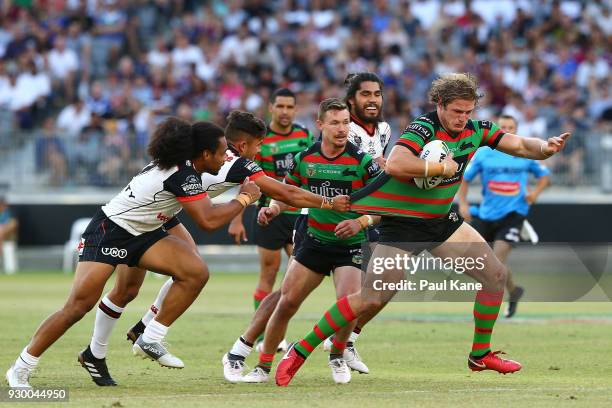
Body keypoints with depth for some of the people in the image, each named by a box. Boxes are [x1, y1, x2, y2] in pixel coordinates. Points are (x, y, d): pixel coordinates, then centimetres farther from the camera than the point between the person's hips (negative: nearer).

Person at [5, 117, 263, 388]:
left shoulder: (185, 166, 3)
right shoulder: (183, 174, -25)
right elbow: (207, 221, -29)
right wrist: (244, 199, -16)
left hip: (140, 234, 9)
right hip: (108, 231, -9)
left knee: (196, 272, -11)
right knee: (79, 305, -15)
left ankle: (150, 341, -3)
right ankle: (20, 370, -3)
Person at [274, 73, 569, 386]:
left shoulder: (476, 129, -1)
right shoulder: (423, 129, -23)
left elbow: (519, 145, 3)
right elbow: (395, 164, -41)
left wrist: (546, 147, -19)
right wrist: (443, 167, -31)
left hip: (442, 220, 8)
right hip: (402, 223, -8)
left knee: (495, 275, 2)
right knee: (372, 298, -14)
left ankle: (481, 354, 18)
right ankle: (300, 352, -4)